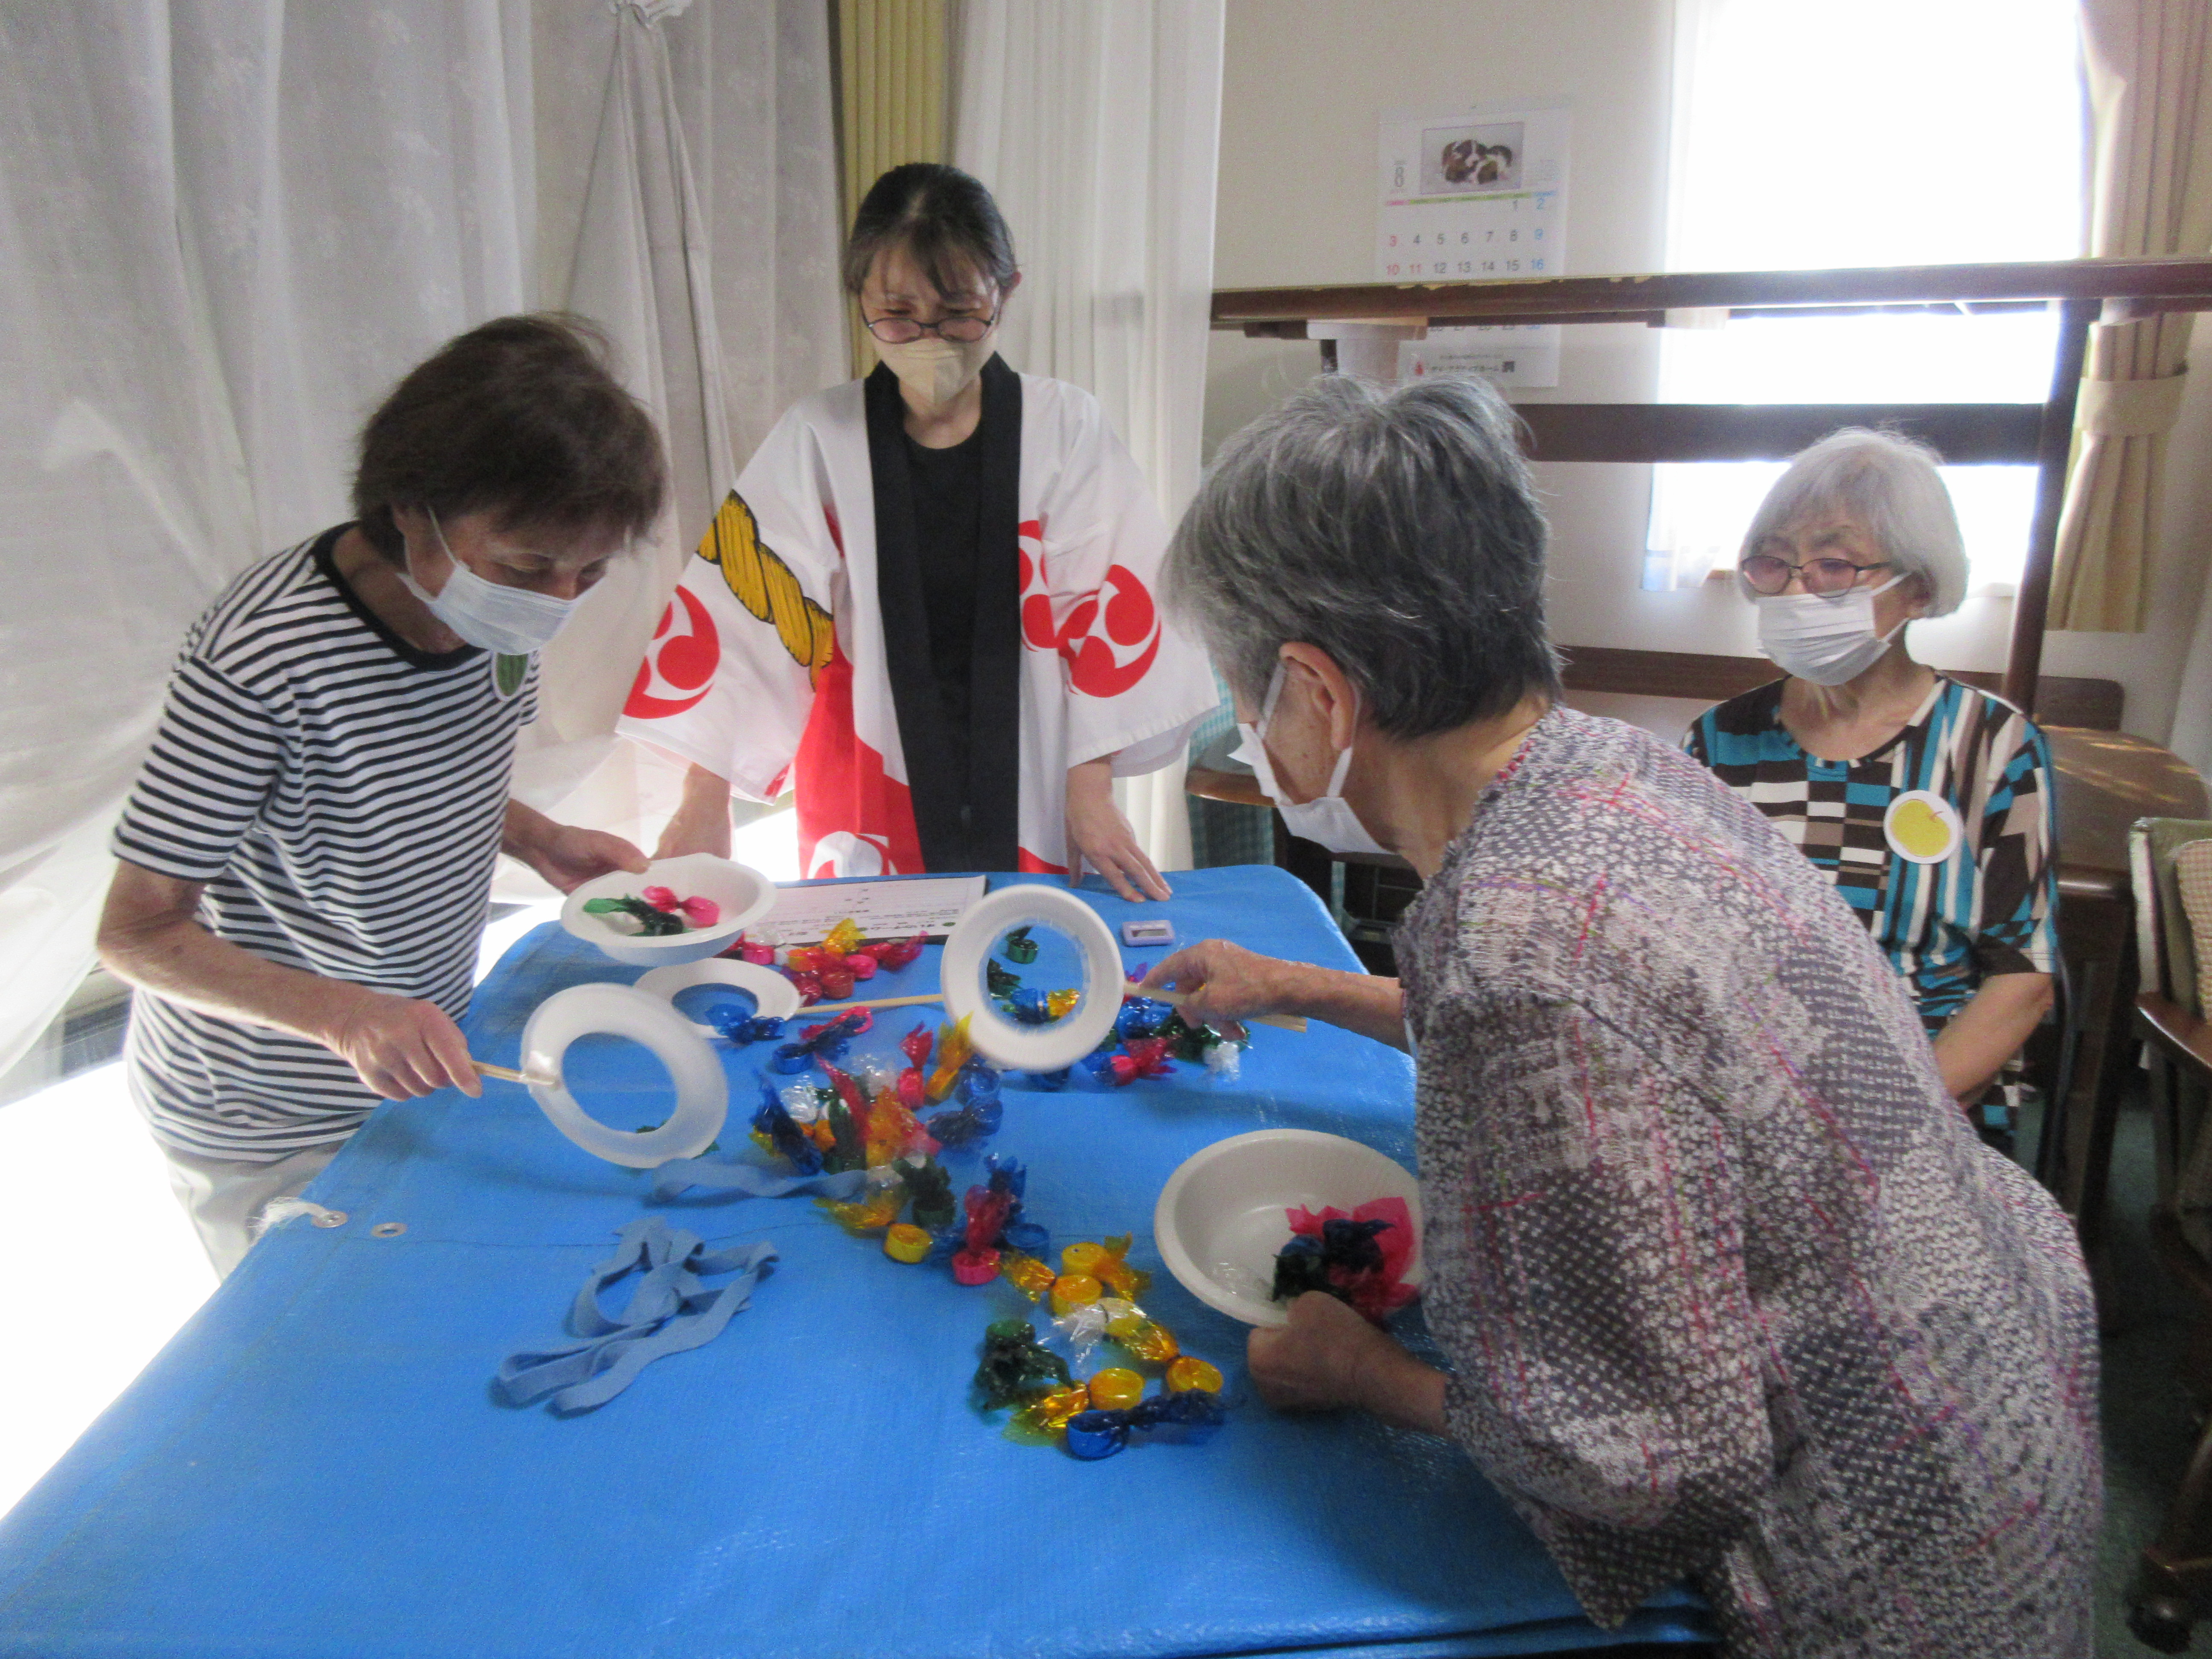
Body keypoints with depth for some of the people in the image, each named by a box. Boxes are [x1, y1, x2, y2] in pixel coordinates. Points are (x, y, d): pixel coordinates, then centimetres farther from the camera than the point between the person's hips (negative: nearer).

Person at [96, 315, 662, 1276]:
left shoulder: (502, 606, -10)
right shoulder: (265, 655, -31)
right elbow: (138, 932, -23)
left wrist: (537, 838, -9)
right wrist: (342, 1014, -38)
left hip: (422, 1061, 6)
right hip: (267, 1130, -6)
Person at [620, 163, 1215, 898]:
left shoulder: (1064, 426, -3)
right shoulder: (818, 438, -2)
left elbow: (1108, 608, -5)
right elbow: (743, 605, -6)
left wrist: (1091, 795, -10)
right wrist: (705, 802, -12)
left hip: (1030, 811, 0)